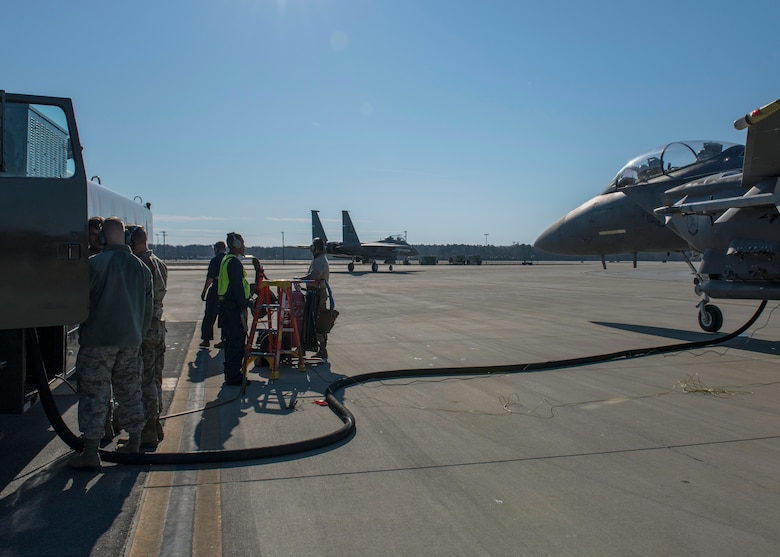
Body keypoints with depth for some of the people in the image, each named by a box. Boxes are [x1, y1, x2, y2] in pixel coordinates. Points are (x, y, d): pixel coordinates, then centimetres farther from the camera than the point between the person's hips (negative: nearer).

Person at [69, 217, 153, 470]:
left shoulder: (94, 263, -11)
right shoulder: (141, 267, 7)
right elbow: (148, 310, 12)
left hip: (98, 340, -5)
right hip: (131, 342, 5)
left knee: (93, 394, 1)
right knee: (130, 393, 13)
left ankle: (90, 453, 4)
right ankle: (134, 446, 23)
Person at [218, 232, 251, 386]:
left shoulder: (225, 260, 17)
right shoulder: (234, 262, -15)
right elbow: (237, 287, -20)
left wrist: (247, 301, 23)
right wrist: (243, 307, -19)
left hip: (226, 305, 11)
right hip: (234, 307, -11)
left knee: (231, 340, 15)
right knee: (237, 340, -6)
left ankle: (231, 373, 23)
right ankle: (234, 376, -2)